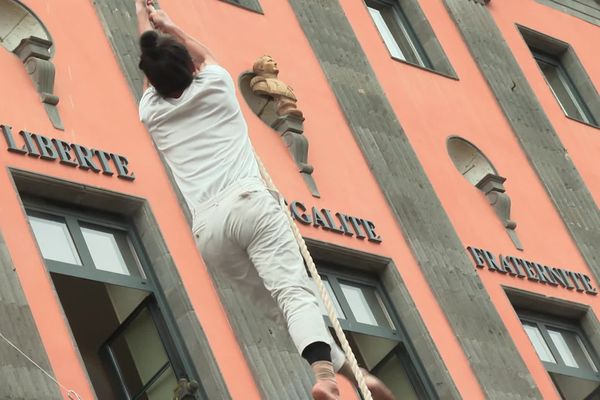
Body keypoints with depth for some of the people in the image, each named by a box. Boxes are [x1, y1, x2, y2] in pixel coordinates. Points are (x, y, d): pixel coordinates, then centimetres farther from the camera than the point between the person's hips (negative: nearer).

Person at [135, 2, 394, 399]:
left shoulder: (152, 111, 21)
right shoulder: (215, 86, 16)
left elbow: (154, 66, 42)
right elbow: (205, 54, 42)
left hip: (207, 227, 3)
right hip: (249, 203, -3)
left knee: (276, 303, 8)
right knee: (295, 292, -18)